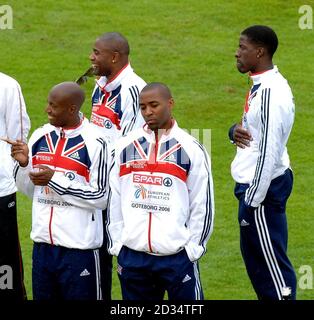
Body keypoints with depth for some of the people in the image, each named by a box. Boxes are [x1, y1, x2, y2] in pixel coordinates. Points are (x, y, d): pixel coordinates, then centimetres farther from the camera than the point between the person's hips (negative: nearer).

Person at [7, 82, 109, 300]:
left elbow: (100, 198, -11)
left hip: (79, 248, -6)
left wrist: (55, 179, -15)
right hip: (43, 244, 6)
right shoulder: (40, 137, 7)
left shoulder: (93, 142, -10)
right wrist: (24, 164, -4)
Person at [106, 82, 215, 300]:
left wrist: (192, 249, -3)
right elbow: (114, 200, 12)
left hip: (177, 256, -3)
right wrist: (116, 244, 7)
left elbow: (202, 205, 0)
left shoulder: (191, 149, -1)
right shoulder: (126, 147, 8)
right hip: (132, 256, 3)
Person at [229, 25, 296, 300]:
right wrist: (236, 131, -3)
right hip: (256, 185, 10)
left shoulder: (271, 93, -22)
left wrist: (252, 201, -20)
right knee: (255, 257, 18)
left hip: (264, 187, -10)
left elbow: (269, 152, -23)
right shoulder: (261, 85, 10)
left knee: (270, 261, -3)